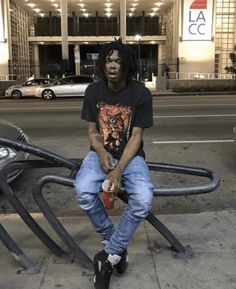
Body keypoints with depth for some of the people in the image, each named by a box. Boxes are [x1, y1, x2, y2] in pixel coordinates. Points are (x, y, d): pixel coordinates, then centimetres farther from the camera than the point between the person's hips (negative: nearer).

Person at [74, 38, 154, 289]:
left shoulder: (141, 94, -10)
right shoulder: (93, 91, -2)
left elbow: (136, 136, -11)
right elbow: (92, 131, 2)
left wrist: (119, 169, -24)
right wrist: (101, 152, -20)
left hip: (131, 156, -1)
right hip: (100, 153, 2)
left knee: (143, 200, -31)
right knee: (83, 192, -30)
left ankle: (108, 256, -8)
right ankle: (117, 247, -6)